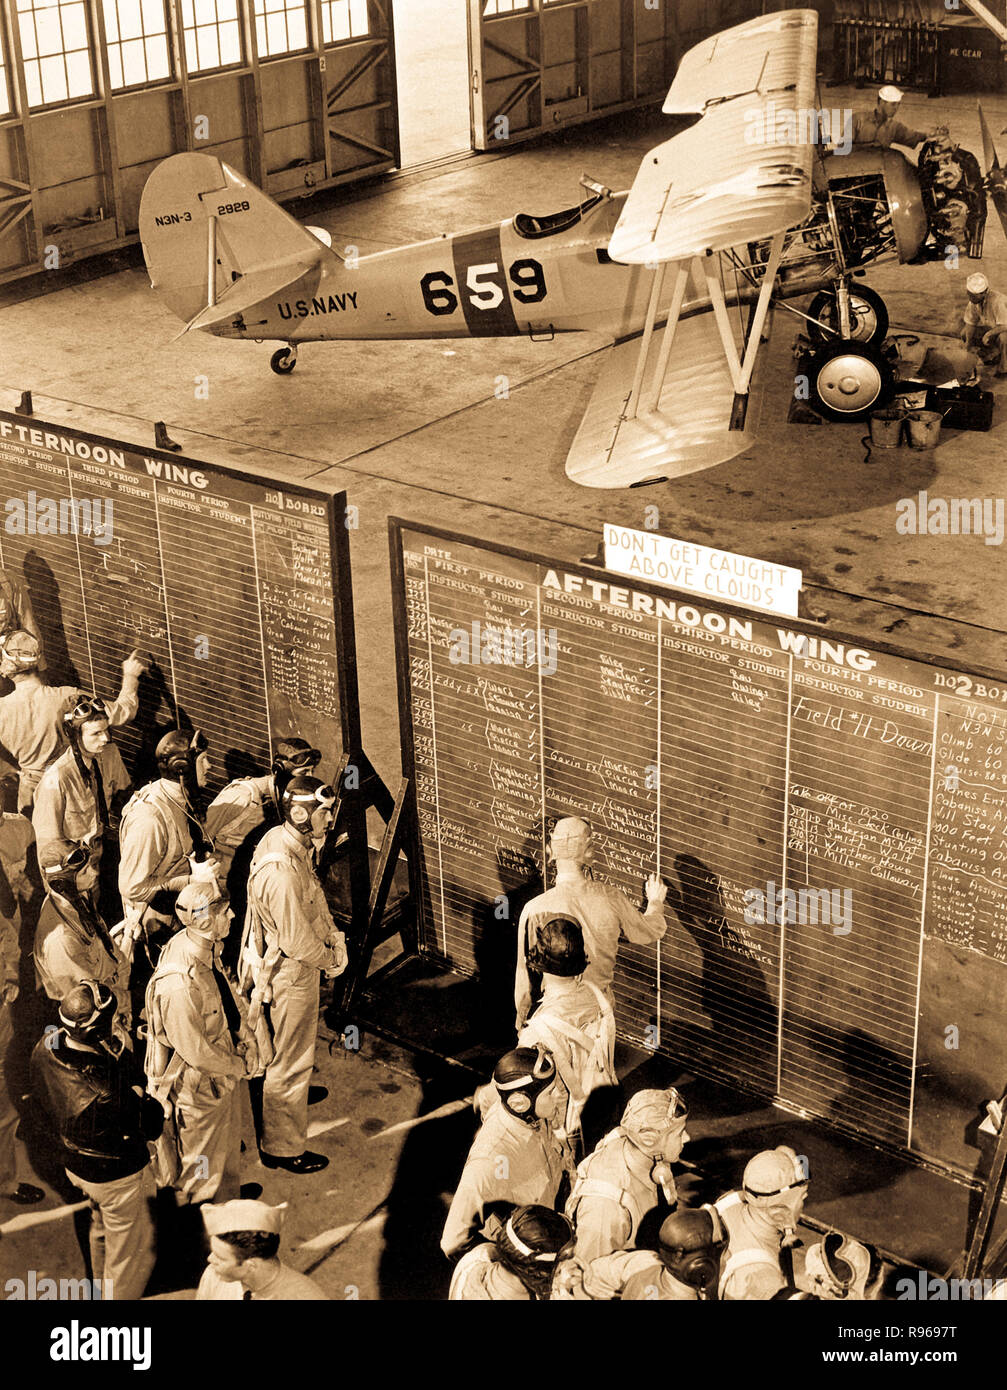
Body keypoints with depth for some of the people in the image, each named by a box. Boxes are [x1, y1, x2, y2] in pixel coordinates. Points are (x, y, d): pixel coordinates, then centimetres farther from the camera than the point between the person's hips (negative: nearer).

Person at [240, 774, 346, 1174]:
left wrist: (333, 936, 3)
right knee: (290, 1057, 7)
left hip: (300, 962, 9)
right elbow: (298, 941, -28)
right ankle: (283, 1147, 23)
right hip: (291, 973, -9)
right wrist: (331, 960, -11)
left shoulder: (283, 839, -5)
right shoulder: (280, 871, -36)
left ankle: (293, 1090, 59)